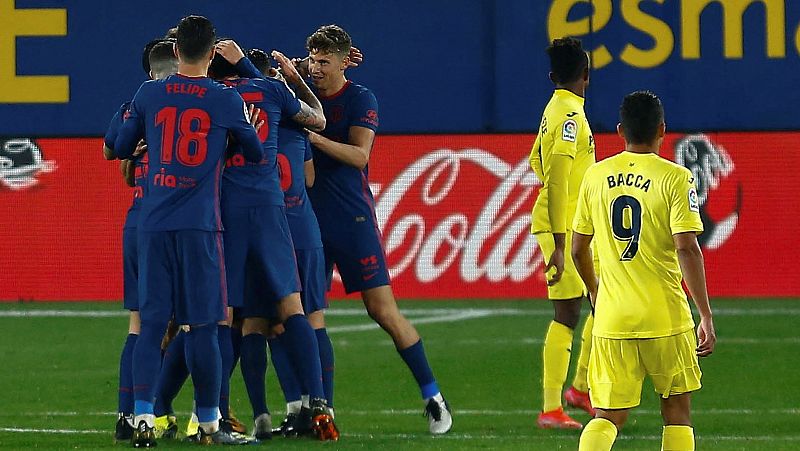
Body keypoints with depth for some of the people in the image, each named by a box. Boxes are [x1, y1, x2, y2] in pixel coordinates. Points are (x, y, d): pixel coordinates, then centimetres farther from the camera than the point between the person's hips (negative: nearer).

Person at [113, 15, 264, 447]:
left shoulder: (149, 94, 4)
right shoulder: (227, 100, 0)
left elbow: (121, 148, 14)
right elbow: (257, 153, 13)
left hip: (153, 222, 2)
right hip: (200, 225, -2)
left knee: (151, 321, 2)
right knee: (201, 325, 2)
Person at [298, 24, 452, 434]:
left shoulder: (360, 100, -4)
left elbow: (359, 155, -13)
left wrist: (314, 137, -24)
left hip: (352, 219, -5)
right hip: (311, 216, 5)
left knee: (383, 310, -6)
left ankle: (433, 397, 2)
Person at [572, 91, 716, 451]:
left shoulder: (596, 176, 5)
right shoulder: (675, 178, -7)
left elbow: (578, 249, 11)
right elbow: (686, 249, -15)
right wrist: (706, 315, -11)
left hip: (611, 318, 3)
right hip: (665, 318, -3)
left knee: (608, 417, 4)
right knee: (676, 409, 13)